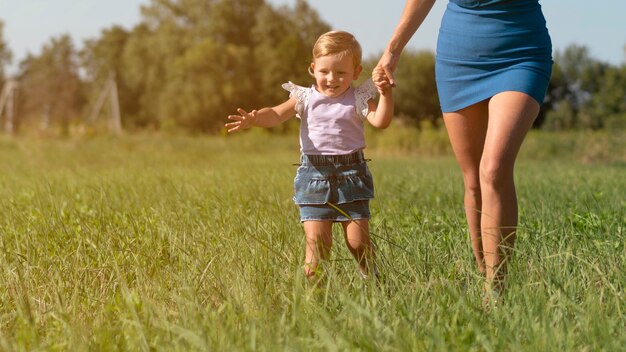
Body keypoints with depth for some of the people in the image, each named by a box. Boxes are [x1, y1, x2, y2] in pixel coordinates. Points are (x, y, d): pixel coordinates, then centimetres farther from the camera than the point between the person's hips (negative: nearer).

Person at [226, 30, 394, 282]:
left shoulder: (358, 99, 2)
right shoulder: (306, 98, 4)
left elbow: (380, 121, -13)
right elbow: (276, 114, -8)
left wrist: (385, 93, -26)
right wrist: (253, 119, -28)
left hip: (351, 176, 0)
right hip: (315, 175, 0)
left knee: (358, 240, 2)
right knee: (316, 241, -5)